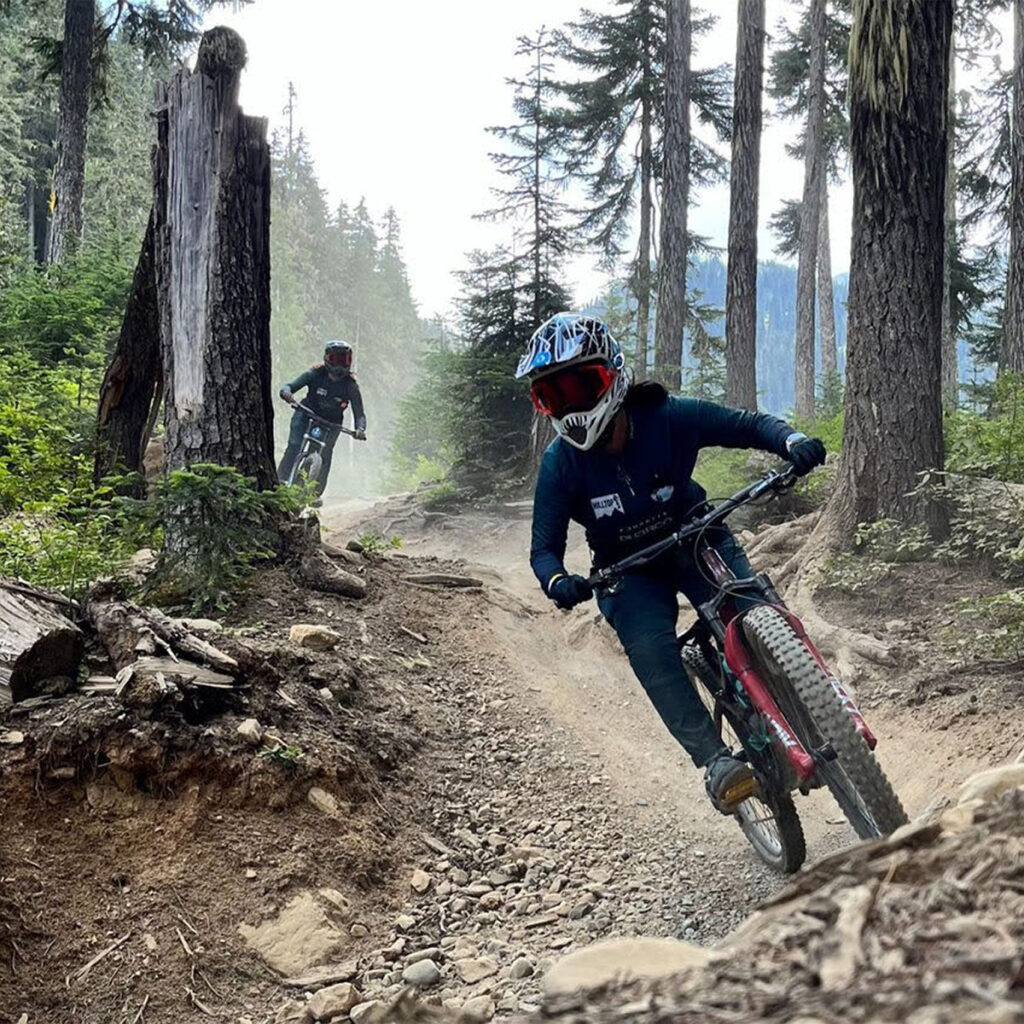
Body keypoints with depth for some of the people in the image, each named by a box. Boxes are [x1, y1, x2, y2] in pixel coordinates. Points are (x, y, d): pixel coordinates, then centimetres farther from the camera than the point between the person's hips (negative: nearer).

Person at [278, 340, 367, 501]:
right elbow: (290, 386, -19)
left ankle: (316, 492, 4)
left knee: (325, 454, -13)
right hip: (306, 416, 0)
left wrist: (360, 429, -37)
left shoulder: (350, 385, -15)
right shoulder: (316, 374, -15)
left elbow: (359, 413, -16)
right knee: (294, 448, -18)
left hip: (330, 424, 0)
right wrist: (287, 392, -43)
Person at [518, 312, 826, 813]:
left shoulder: (669, 417, -21)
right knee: (650, 648, -28)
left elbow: (748, 424, -12)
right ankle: (715, 760, -24)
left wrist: (792, 441, -33)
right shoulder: (561, 463, -19)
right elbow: (544, 547, -14)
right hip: (629, 571, 0)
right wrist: (557, 581, -37)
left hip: (698, 541, 1)